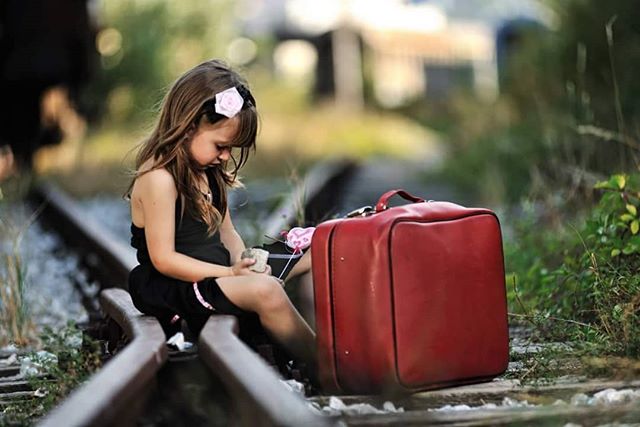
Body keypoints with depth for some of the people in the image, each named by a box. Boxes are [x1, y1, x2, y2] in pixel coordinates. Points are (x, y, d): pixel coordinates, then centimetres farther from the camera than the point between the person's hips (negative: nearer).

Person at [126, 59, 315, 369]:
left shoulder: (209, 172, 12)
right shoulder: (159, 177, -17)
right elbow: (164, 259, -20)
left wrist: (243, 263, -7)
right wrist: (231, 273, -22)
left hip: (215, 275, 10)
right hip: (170, 288, -10)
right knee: (265, 291, -33)